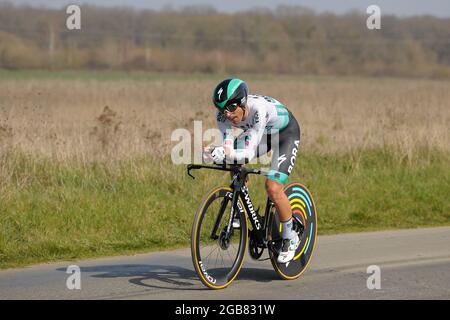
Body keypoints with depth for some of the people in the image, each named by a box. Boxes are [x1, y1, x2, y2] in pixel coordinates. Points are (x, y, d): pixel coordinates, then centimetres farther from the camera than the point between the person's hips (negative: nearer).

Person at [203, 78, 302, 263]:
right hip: (263, 134, 7)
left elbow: (250, 153, -45)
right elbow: (227, 148, -30)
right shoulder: (224, 115, -24)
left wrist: (225, 156, -62)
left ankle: (290, 238, -1)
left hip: (286, 132, -7)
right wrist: (218, 153, -53)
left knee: (273, 188, -21)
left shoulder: (258, 109, -41)